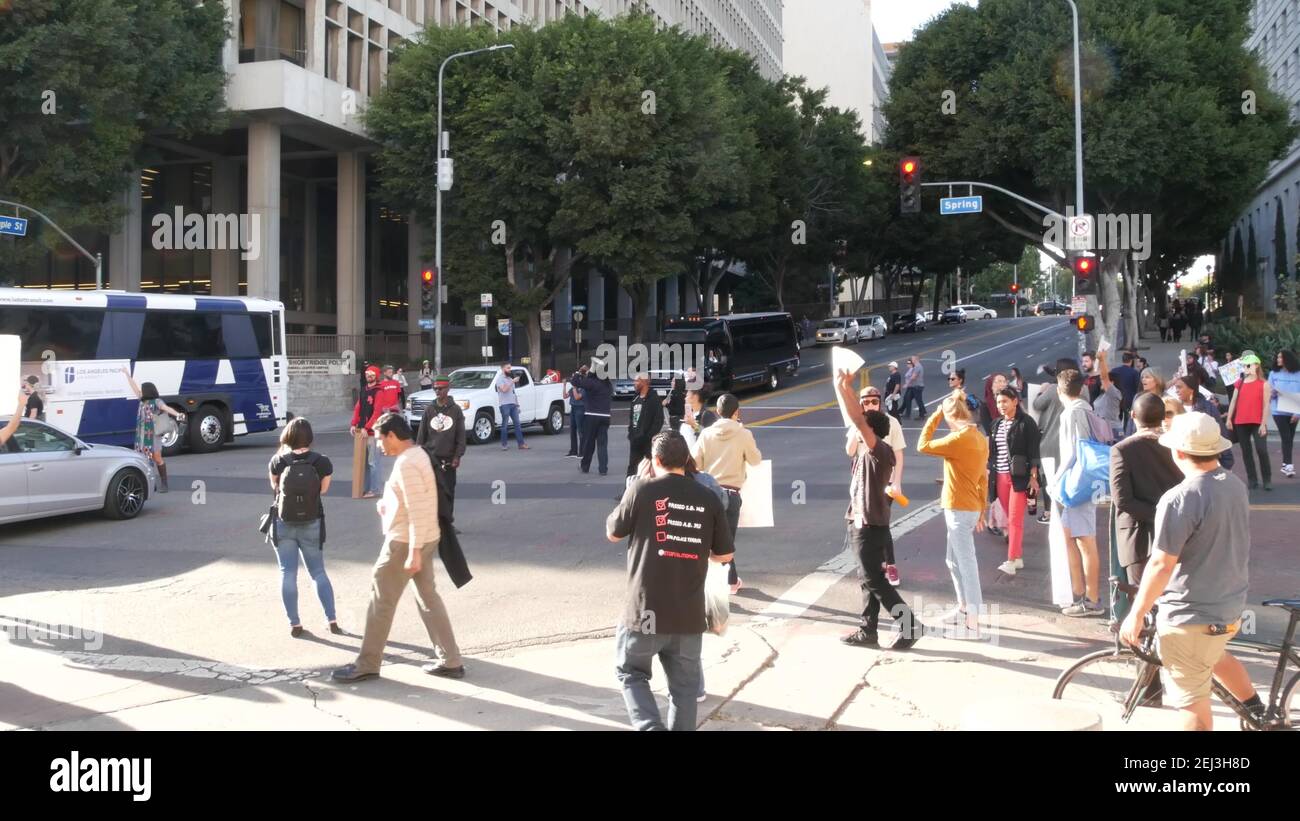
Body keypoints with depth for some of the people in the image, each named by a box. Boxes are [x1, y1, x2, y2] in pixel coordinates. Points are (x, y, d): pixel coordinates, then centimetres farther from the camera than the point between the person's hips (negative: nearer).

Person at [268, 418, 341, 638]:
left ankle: (294, 624, 7)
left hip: (284, 525, 0)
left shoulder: (278, 461, -9)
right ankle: (332, 621, 10)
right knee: (318, 573, 13)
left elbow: (274, 486, 7)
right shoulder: (322, 462, -10)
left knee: (288, 574, 8)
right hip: (312, 525, 1)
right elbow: (323, 490, -2)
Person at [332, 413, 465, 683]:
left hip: (405, 541, -10)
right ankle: (450, 661, 14)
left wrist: (413, 552, -26)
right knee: (428, 597, 13)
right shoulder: (417, 454, 10)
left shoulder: (406, 464, -21)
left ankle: (367, 664, 9)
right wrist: (389, 505, 12)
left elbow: (418, 510, -25)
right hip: (427, 539, 10)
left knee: (382, 599, 1)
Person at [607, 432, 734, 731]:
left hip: (646, 610, -2)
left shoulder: (641, 489, -7)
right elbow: (726, 554, 8)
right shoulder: (708, 498, 1)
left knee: (632, 673, 16)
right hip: (689, 614, 2)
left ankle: (650, 726, -2)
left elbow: (613, 533, 7)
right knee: (685, 685, 14)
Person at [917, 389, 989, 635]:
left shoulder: (959, 439, -20)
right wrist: (981, 510, 20)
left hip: (959, 509, -10)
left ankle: (973, 623, -6)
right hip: (969, 508, 10)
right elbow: (983, 478, 14)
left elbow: (922, 446, -11)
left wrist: (935, 416, -5)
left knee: (967, 564, -7)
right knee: (954, 561, 22)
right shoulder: (979, 438, 9)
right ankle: (964, 608, 35)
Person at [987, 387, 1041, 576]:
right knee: (1010, 518, 10)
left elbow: (1033, 451, -9)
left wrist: (1033, 477, -13)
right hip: (1000, 477, 6)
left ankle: (1011, 561, -14)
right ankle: (1019, 557, 19)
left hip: (1019, 477, -6)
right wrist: (988, 474, 14)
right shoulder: (997, 424, 13)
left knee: (1015, 519, -10)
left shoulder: (1026, 422, -6)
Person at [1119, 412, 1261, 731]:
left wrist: (1136, 615, -15)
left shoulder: (1179, 499, -25)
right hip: (1232, 604, 8)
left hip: (1191, 613, -8)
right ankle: (1259, 712, 46)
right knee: (1214, 655, 36)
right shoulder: (1236, 486, 1)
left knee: (1193, 701, 5)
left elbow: (1161, 565, -24)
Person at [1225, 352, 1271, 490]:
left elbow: (1266, 405, -4)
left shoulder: (1263, 384, -1)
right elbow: (1233, 401, 9)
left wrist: (1264, 423, -10)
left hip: (1257, 423, -4)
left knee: (1262, 450, -12)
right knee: (1246, 451, 7)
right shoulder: (1239, 383, 10)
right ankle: (1252, 480, 14)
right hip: (1240, 423, 4)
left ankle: (1267, 480, -1)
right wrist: (1229, 419, 2)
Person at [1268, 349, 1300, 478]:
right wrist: (1273, 393, -19)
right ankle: (1288, 465, -10)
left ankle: (1286, 464, 18)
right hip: (1279, 411, -1)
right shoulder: (1274, 374, 2)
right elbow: (1268, 393, 4)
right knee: (1286, 438, -10)